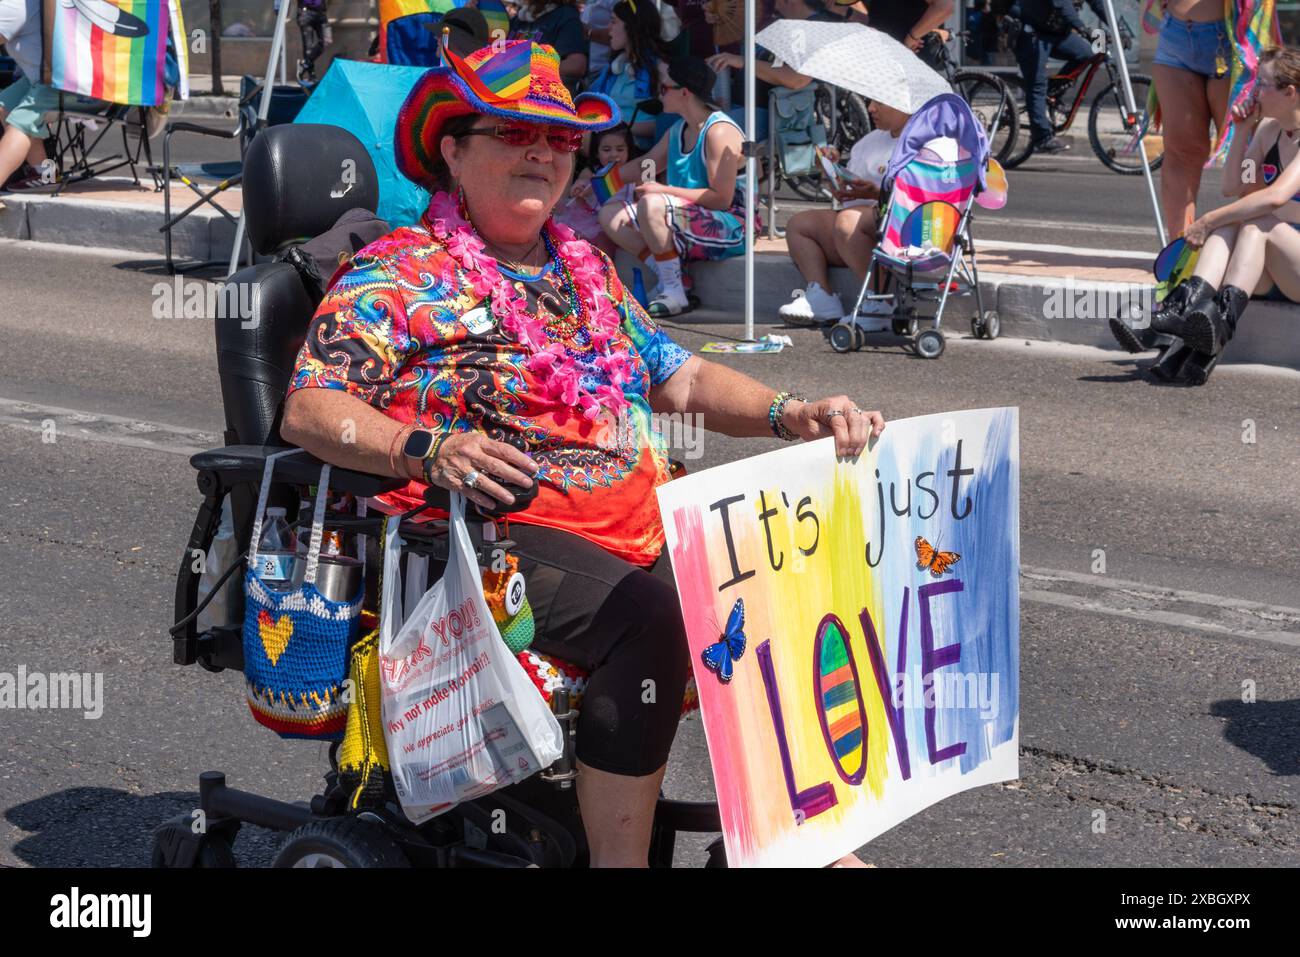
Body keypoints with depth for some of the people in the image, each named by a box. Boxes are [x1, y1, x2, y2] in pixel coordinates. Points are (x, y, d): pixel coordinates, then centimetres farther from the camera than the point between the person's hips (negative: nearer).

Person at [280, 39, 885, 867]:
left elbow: (681, 378, 22)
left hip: (636, 516, 7)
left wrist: (789, 415, 3)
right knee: (650, 616, -33)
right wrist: (427, 450, -28)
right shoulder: (398, 274, 1)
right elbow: (308, 409, -10)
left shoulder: (586, 270, 23)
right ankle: (619, 857, -26)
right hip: (496, 528, -7)